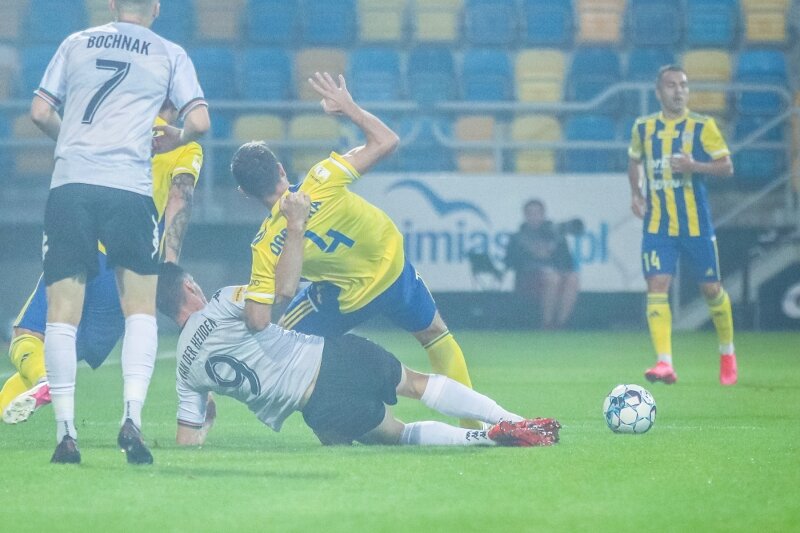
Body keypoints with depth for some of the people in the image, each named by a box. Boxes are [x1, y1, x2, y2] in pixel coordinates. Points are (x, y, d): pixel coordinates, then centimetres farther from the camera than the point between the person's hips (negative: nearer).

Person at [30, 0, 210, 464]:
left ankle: (66, 431, -3)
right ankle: (132, 418, -8)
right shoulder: (170, 54, 11)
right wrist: (171, 141, 22)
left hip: (69, 185, 1)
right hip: (128, 188, -1)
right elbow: (199, 121, 2)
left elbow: (40, 113, 14)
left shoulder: (76, 44, 16)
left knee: (62, 312, 4)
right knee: (141, 308, 8)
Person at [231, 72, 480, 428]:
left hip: (347, 301, -2)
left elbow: (257, 322, -27)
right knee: (436, 336, 25)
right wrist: (348, 107, -11)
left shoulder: (266, 247, -24)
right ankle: (474, 421, 29)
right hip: (393, 268, 2)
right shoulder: (320, 183, -28)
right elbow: (386, 141, -23)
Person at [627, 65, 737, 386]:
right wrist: (636, 193, 8)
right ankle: (664, 363, -18)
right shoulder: (644, 127, 6)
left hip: (696, 223, -2)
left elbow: (727, 167, -4)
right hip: (657, 224, 2)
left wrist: (695, 166, -21)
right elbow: (635, 161, 23)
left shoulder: (702, 126, -3)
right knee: (656, 287, -13)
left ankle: (727, 354, 29)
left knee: (711, 288, 6)